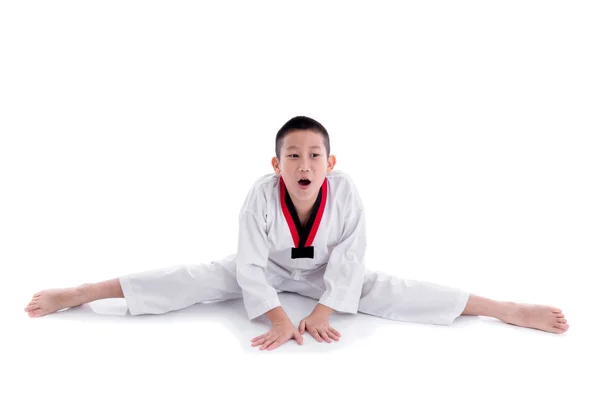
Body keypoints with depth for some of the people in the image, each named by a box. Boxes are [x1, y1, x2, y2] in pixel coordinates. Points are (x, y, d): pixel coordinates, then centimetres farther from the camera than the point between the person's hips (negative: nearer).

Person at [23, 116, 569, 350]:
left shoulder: (346, 194, -29)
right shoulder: (261, 196, -29)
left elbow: (349, 261, -21)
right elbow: (251, 266, -25)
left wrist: (323, 312, -26)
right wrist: (279, 319, -31)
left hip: (328, 275, 0)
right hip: (269, 270, 0)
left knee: (391, 293, -17)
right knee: (197, 280, -12)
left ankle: (507, 310, -9)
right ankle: (83, 292, 0)